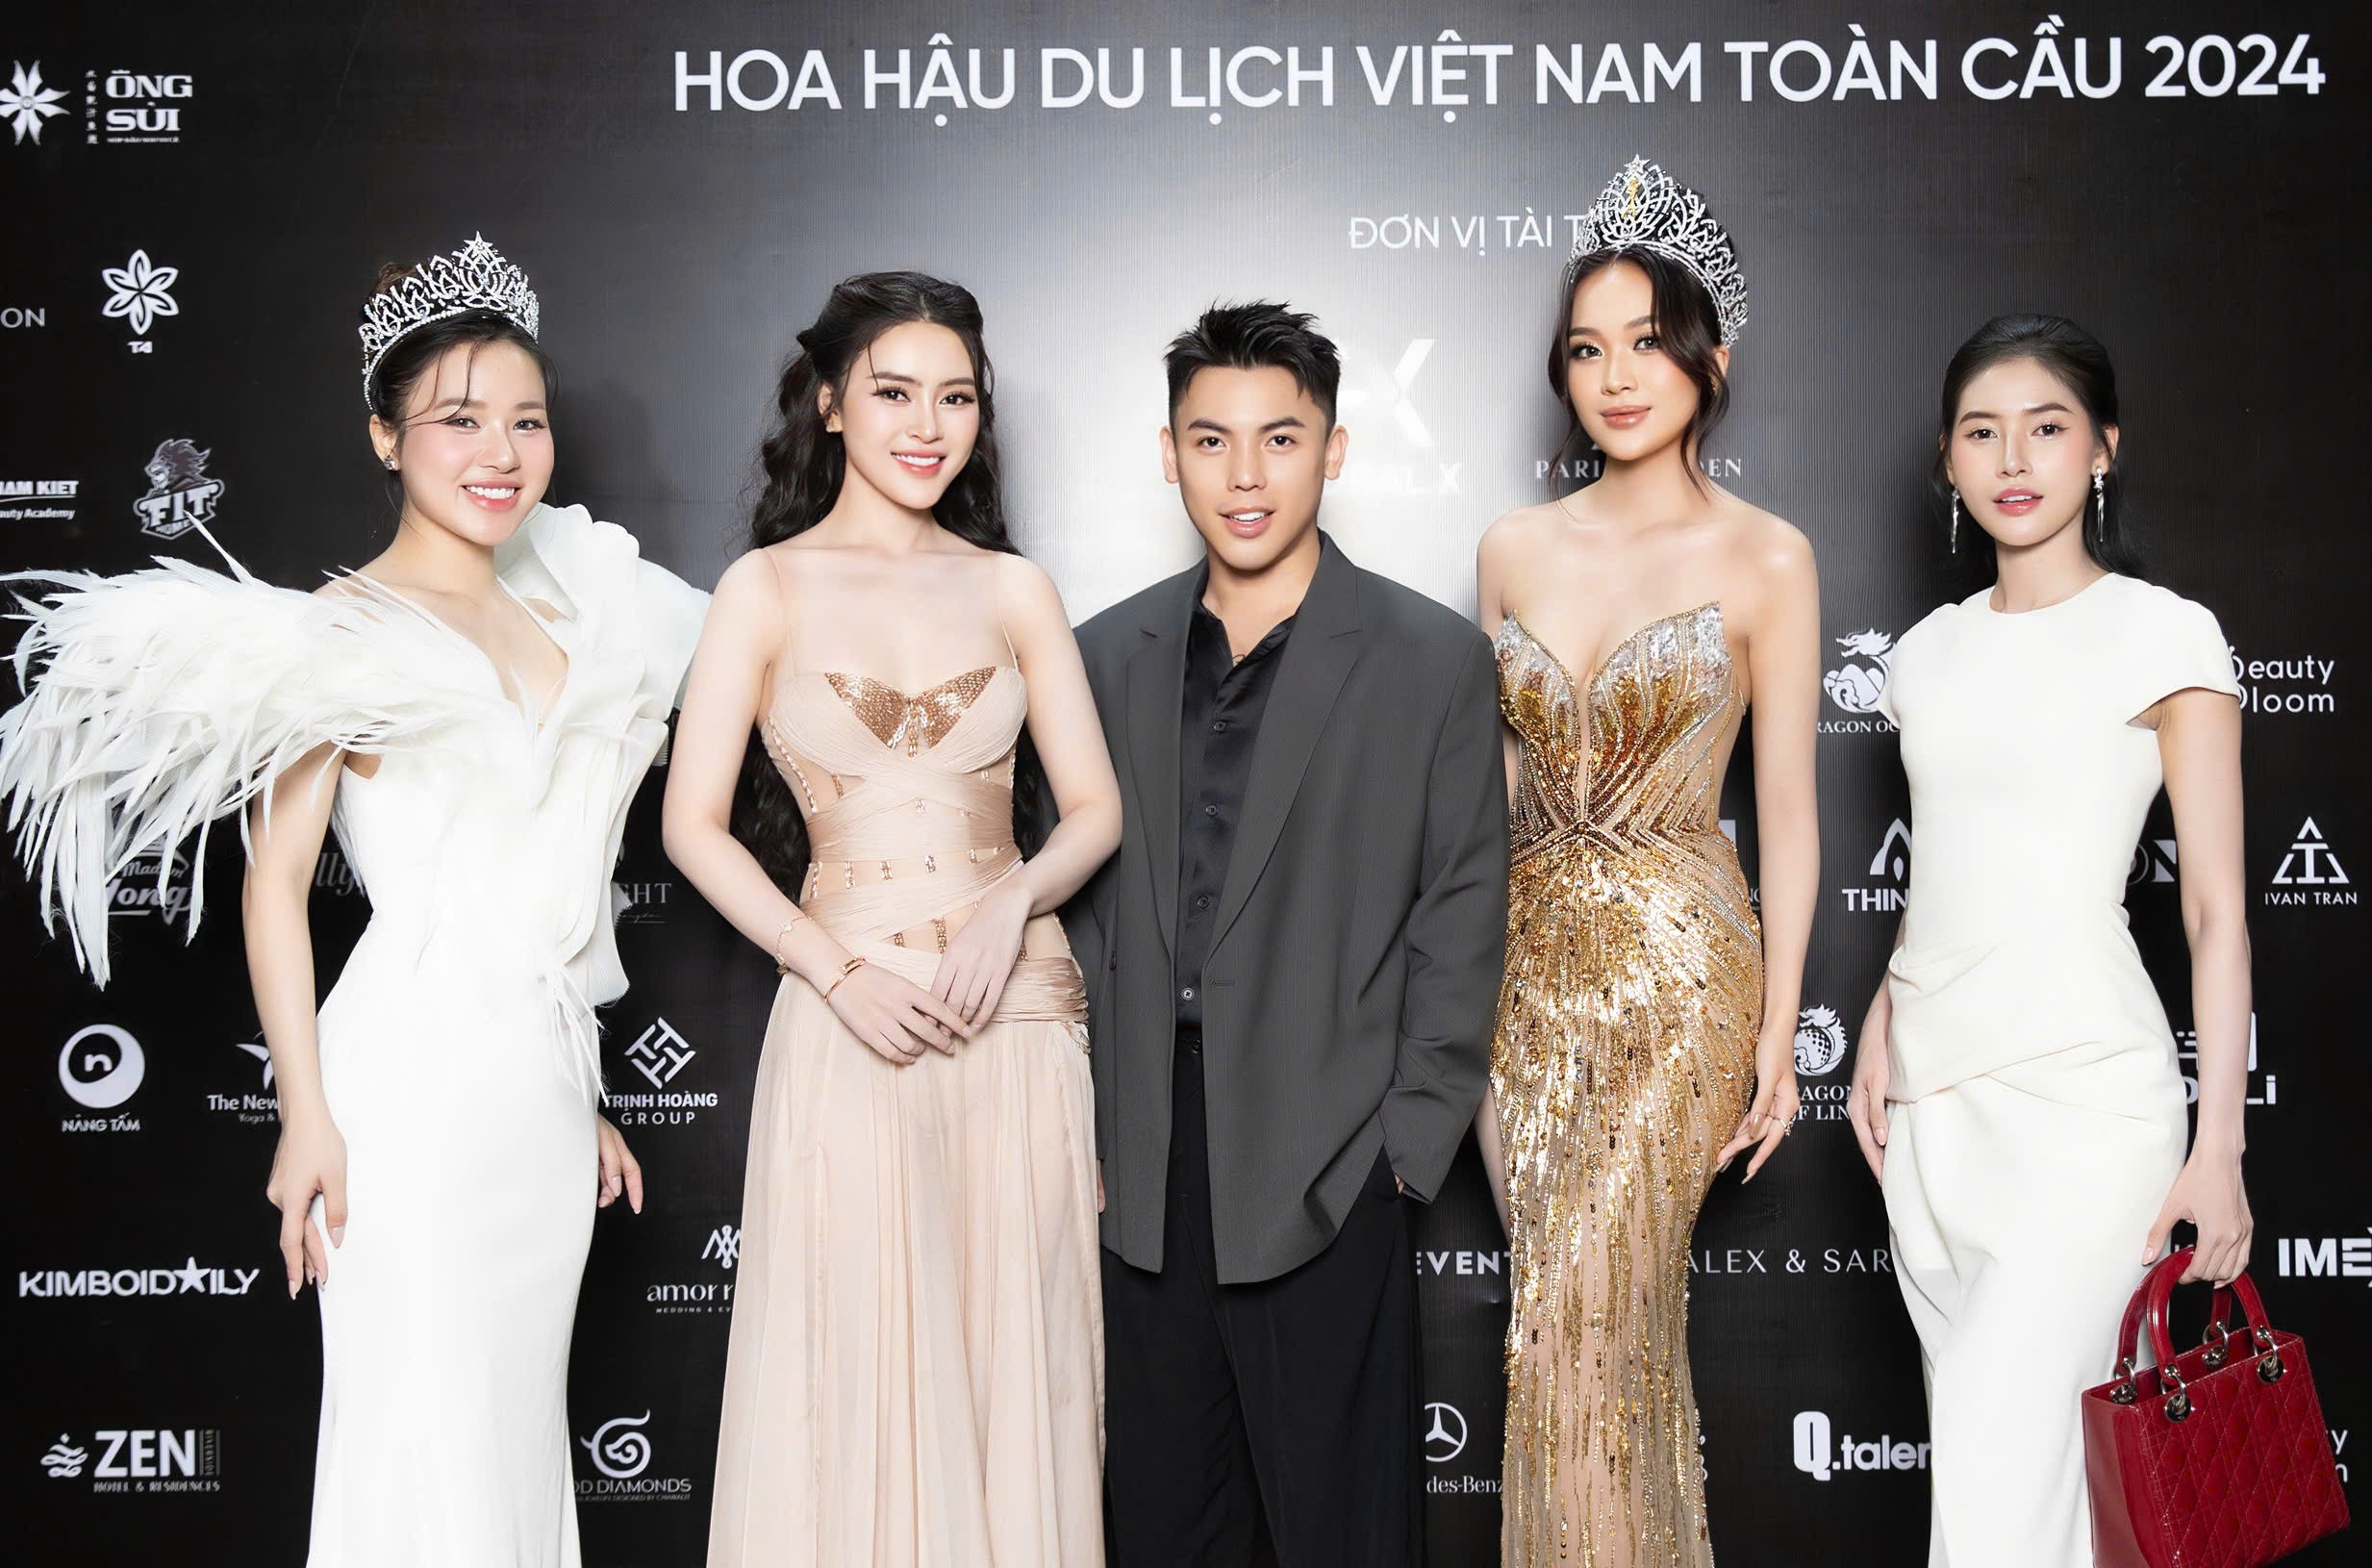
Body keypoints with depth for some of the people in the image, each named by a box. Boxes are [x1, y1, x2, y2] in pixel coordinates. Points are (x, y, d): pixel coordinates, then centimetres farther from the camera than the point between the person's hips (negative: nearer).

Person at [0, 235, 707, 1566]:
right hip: (416, 1071, -6)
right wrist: (308, 1115, -14)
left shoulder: (561, 624, 15)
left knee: (525, 1421, 12)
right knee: (424, 1432, -2)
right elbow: (275, 883, -8)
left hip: (542, 1085, 6)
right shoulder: (344, 630, -4)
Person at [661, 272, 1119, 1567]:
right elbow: (693, 826, -3)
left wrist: (1012, 901, -12)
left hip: (1021, 1016, 2)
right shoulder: (769, 587, 1)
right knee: (850, 1369, 4)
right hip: (849, 1018, -2)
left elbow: (1095, 807, 8)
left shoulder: (1013, 589, 8)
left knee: (1014, 1365, 8)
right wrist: (840, 973, -12)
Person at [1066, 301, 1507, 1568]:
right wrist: (1085, 1129, 4)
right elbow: (1082, 903, 10)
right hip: (1144, 1174, 4)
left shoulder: (1432, 658, -1)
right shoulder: (1109, 655, 8)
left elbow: (1460, 916, -2)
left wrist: (1405, 1146, -7)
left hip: (1325, 1175, -3)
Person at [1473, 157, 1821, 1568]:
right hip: (1530, 964, 4)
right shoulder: (1513, 550, 7)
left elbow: (1786, 806, -2)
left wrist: (1779, 1029, -5)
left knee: (1584, 1326, -6)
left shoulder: (1765, 559, -3)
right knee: (1609, 1324, 10)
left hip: (1679, 971, -4)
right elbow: (1491, 782, 12)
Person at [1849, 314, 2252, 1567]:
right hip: (1930, 1089, 6)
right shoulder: (1932, 652, 12)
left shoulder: (2164, 637, -5)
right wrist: (1881, 1021, 4)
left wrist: (2218, 1147, -9)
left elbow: (2216, 909, -5)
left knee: (1998, 1466, -13)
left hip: (2082, 1088, -6)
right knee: (1983, 1430, 10)